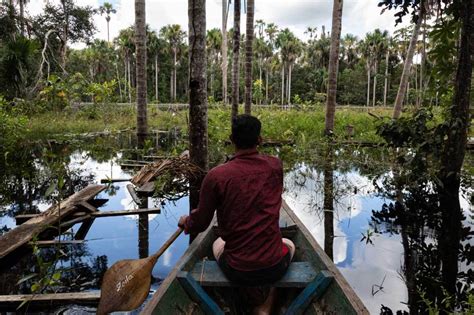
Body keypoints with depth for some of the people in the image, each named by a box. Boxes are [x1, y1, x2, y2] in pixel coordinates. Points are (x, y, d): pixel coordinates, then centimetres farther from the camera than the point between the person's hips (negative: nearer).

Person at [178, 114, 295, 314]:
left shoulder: (215, 176, -15)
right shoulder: (275, 167, -7)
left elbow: (200, 224, -5)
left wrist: (186, 222, 20)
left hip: (236, 272, 0)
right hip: (274, 268, 0)